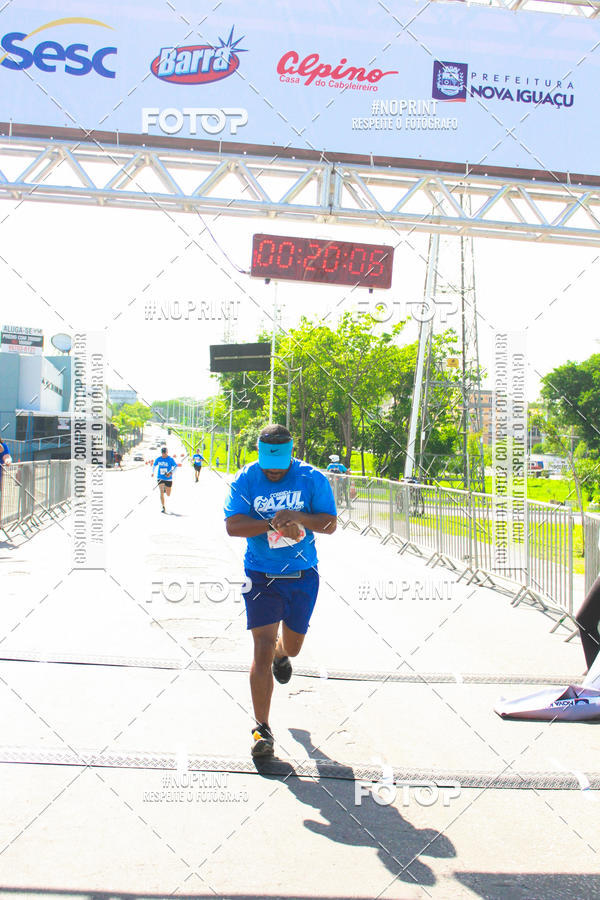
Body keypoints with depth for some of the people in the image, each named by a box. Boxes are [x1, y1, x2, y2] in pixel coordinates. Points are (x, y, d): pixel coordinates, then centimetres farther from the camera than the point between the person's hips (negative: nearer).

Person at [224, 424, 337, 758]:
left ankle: (282, 654, 59)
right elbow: (233, 526, -15)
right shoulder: (246, 479, -7)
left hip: (303, 575, 2)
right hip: (261, 576, -2)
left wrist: (298, 518, -26)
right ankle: (262, 728, -2)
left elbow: (330, 523, -8)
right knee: (262, 650, -10)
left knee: (292, 646, 19)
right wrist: (274, 523, -26)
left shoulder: (313, 479, -6)